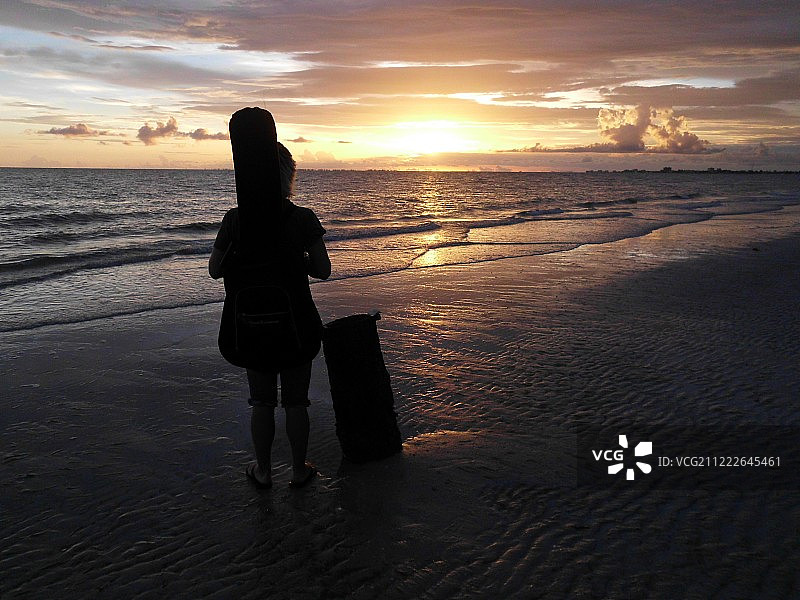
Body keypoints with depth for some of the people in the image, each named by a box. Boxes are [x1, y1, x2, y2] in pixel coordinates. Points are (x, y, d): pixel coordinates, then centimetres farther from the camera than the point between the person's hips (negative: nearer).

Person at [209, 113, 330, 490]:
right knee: (296, 400, 13)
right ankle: (299, 470, 27)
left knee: (262, 401, 16)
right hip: (298, 322, 0)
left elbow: (215, 269, -1)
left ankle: (263, 471, 29)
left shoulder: (236, 219, -11)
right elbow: (322, 271, -6)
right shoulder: (303, 219, -11)